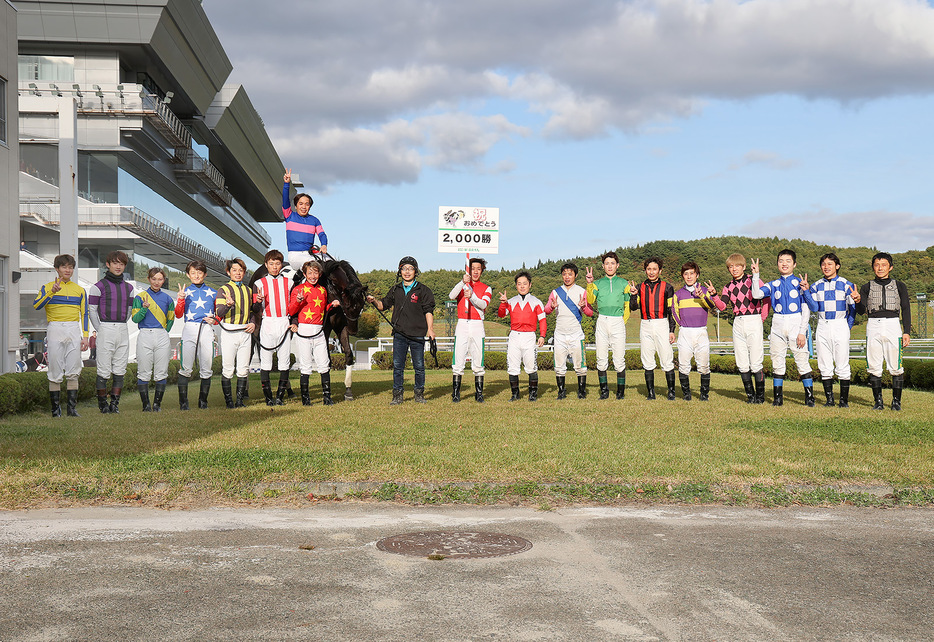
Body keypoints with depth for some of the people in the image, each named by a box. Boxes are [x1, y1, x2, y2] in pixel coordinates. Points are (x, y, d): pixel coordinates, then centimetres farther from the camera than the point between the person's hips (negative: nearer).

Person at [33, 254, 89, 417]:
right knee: (55, 371, -2)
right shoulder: (47, 287, 8)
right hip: (55, 330, -2)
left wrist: (85, 336, 5)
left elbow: (84, 314, 14)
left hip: (74, 330, 2)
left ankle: (72, 408, 1)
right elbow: (36, 305, -9)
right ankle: (55, 408, 3)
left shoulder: (79, 290, 16)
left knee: (73, 371, -2)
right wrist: (52, 292, -22)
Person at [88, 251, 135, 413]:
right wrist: (100, 330, -5)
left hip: (123, 331, 5)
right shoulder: (99, 286, -2)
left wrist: (121, 326, 10)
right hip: (105, 329, -4)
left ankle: (115, 402, 11)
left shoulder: (129, 287, 13)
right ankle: (102, 403, 6)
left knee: (120, 370, 4)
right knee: (103, 370, -3)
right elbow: (92, 310, -2)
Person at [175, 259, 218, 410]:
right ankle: (183, 401, -2)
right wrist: (181, 299, -12)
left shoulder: (212, 292, 16)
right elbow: (178, 315, 4)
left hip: (207, 329, 2)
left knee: (206, 368, 1)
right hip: (189, 329, -1)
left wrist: (215, 320, 1)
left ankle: (203, 400, 10)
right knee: (186, 368, -8)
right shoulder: (185, 291, 12)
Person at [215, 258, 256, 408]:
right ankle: (228, 400, 4)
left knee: (243, 369, 3)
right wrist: (228, 304, -32)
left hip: (245, 332, 5)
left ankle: (240, 400, 10)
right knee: (228, 369, -4)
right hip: (229, 332, -4)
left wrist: (253, 323, 7)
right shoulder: (224, 289, 1)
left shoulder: (248, 290, 17)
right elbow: (219, 313, -11)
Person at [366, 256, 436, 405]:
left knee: (419, 366, 4)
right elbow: (384, 304, 20)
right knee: (397, 366, 2)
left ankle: (419, 394, 17)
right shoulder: (395, 290, 13)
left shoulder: (423, 290, 2)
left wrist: (430, 329, -13)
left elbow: (428, 310, -2)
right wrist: (374, 300, 0)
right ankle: (397, 395, 8)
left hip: (417, 335, -3)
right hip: (399, 334, 3)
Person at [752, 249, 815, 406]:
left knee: (802, 361, -6)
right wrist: (756, 274, -6)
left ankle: (809, 397, 1)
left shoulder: (799, 282, 4)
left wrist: (802, 332, -8)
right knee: (777, 363, 5)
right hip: (778, 326, 3)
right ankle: (777, 397, 13)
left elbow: (806, 309, 0)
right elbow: (757, 294, -5)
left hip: (796, 324, -3)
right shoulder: (773, 285, 13)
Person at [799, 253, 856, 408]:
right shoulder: (816, 286, 10)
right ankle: (829, 399, 11)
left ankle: (844, 399, 4)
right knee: (824, 367, 4)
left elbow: (853, 308, 4)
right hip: (823, 327, 3)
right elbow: (814, 307, -1)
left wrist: (848, 326, -3)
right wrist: (806, 291, -11)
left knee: (842, 366, -3)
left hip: (840, 327, -3)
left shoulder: (846, 285, 2)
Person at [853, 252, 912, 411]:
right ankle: (878, 400, 8)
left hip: (893, 326, -1)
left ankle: (896, 400, 6)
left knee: (896, 367, -3)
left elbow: (906, 310, 9)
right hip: (873, 327, 1)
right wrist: (857, 301, -22)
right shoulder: (867, 287, 12)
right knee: (874, 367, 0)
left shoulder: (899, 286, 11)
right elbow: (861, 311, 1)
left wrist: (907, 332, -1)